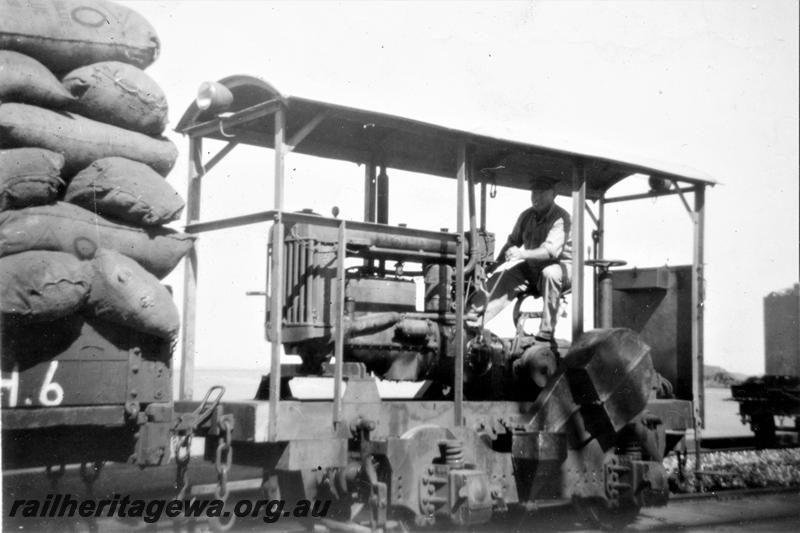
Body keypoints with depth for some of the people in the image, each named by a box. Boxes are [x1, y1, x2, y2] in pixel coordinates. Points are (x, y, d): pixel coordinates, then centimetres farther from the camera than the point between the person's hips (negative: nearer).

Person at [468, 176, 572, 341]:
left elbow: (551, 250, -30)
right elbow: (513, 241, 17)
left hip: (561, 265, -6)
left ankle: (546, 333, -36)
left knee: (549, 273, -39)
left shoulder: (560, 218, -17)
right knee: (503, 277, -17)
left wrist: (522, 254, -43)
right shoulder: (526, 216, 4)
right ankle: (475, 318, -28)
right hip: (531, 267, 6)